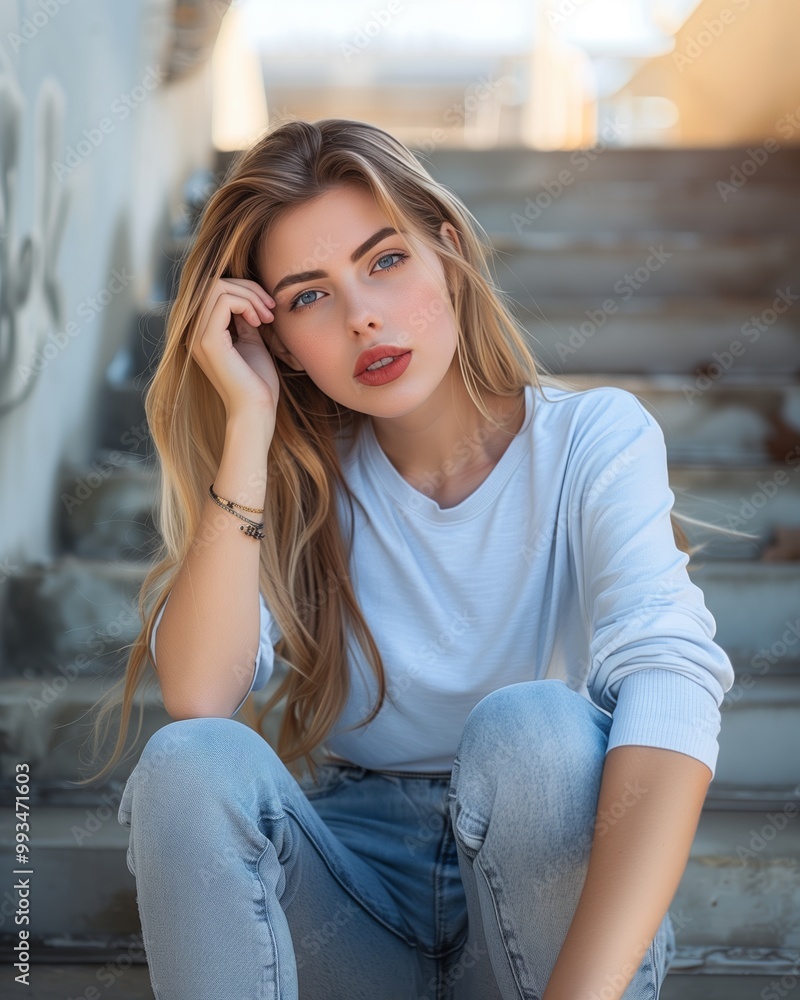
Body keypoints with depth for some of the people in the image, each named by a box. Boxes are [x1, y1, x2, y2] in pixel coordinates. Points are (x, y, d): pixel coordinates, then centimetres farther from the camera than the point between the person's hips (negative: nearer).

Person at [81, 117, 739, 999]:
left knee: (531, 727, -33)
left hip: (547, 883, -1)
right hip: (350, 891, 2)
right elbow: (198, 698, -16)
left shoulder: (594, 439, -8)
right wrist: (249, 425, -17)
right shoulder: (298, 475, 1)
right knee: (189, 765, -27)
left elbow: (669, 690, -26)